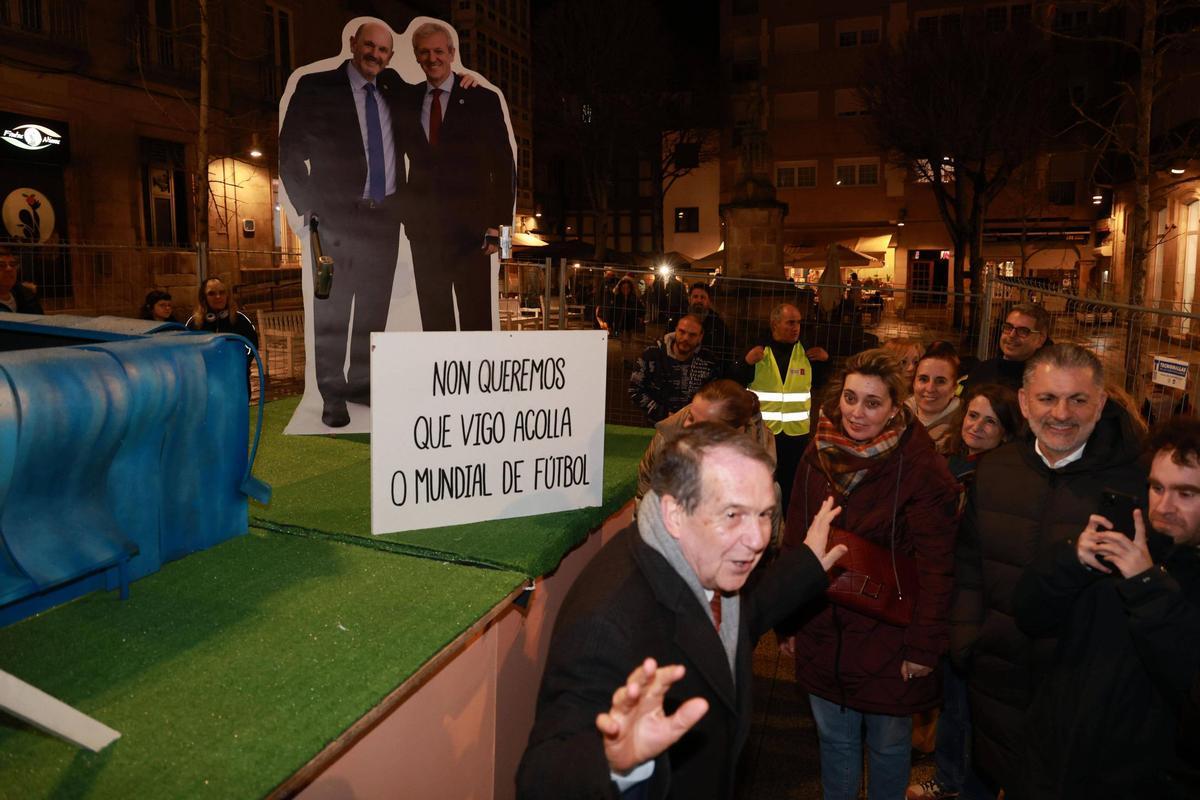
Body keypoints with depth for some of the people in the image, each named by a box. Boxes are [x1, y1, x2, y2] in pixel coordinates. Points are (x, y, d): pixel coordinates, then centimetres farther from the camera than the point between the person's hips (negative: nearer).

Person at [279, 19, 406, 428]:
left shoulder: (394, 89, 12)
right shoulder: (316, 87, -1)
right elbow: (290, 152, -1)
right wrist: (308, 207, -8)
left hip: (385, 215, 5)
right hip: (337, 216, -5)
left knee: (375, 306, 9)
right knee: (332, 309, -1)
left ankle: (361, 384, 21)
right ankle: (333, 396, 7)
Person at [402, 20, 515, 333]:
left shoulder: (482, 99, 0)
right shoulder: (408, 99, 12)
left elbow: (504, 167, -1)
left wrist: (498, 224, -8)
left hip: (469, 226, -4)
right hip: (423, 226, 4)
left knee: (476, 316, -1)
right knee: (433, 316, 9)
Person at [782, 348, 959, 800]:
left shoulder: (920, 466, -14)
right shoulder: (818, 455, -2)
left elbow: (936, 565, -13)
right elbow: (793, 542, 3)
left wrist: (924, 646, -15)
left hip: (887, 637, -3)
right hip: (822, 632, 4)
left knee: (888, 743, 14)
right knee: (834, 737, 18)